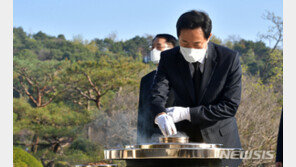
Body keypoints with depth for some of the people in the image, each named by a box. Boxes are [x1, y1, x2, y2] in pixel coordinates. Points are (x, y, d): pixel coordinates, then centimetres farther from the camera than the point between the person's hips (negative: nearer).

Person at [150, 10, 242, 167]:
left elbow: (230, 106, -15)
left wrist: (187, 113, -22)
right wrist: (160, 115, -40)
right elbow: (157, 95, -15)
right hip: (182, 136, 1)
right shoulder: (168, 58, -5)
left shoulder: (229, 58, -12)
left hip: (219, 139, -1)